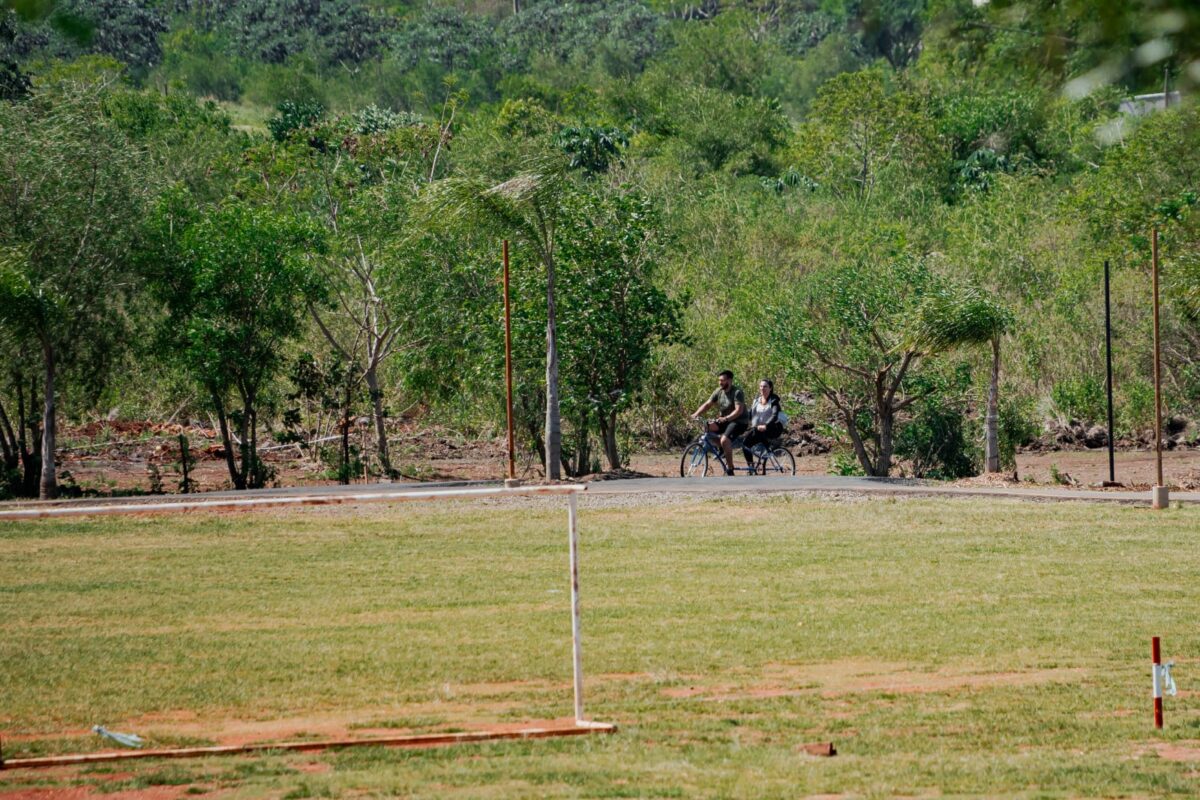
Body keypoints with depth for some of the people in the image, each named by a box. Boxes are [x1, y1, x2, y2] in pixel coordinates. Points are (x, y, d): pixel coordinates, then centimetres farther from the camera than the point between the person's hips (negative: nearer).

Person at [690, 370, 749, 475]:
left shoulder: (737, 392, -16)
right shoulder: (719, 392, 4)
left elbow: (739, 410, -27)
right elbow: (707, 404, 0)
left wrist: (726, 418, -42)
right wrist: (696, 414, -18)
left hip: (739, 421, -8)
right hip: (724, 420, 8)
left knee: (725, 440, -30)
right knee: (707, 428, -16)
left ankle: (730, 468, -19)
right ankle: (721, 448, 4)